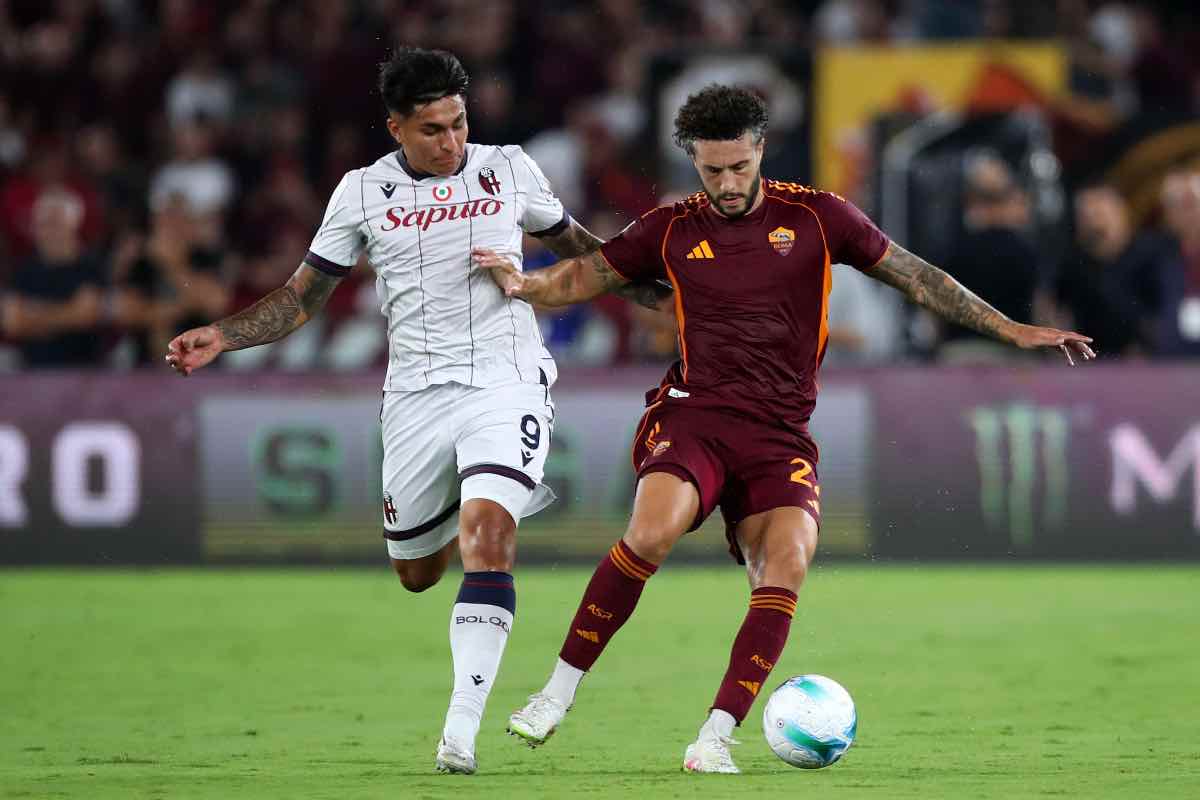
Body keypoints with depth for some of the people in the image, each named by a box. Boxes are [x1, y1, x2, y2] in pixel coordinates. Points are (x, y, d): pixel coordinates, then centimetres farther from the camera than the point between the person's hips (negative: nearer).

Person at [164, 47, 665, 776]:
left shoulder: (509, 170, 3)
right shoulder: (363, 192, 3)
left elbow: (575, 247, 20)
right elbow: (302, 297, 9)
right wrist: (220, 338, -5)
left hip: (506, 381, -2)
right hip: (417, 393, 2)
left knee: (486, 533, -25)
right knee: (417, 572, 10)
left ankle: (463, 726, -27)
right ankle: (507, 499, 46)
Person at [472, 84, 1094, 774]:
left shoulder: (814, 217, 6)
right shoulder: (673, 230, 8)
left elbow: (915, 276, 11)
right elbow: (583, 276, 16)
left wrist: (1012, 330, 9)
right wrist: (523, 284, -6)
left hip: (781, 433, 1)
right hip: (695, 415, -1)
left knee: (787, 563, -23)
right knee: (652, 532, -28)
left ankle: (716, 738, -21)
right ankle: (559, 692, -16)